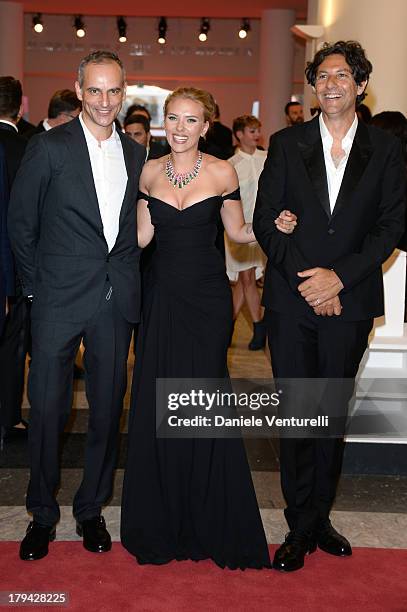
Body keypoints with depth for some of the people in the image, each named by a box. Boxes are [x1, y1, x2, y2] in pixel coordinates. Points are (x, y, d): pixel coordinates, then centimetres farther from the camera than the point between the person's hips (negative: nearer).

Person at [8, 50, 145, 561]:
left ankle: (91, 509, 26)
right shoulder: (49, 147, -3)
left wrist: (129, 279, 7)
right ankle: (42, 513, 21)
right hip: (60, 301, -3)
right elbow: (20, 222, -1)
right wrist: (35, 285, -1)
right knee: (48, 408, 2)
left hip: (117, 301, 4)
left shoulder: (135, 155, 10)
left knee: (107, 408, 9)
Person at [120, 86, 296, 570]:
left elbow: (238, 231, 6)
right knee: (157, 402, 4)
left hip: (207, 295, -2)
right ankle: (161, 517, 22)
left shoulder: (222, 172, -2)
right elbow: (141, 234, 9)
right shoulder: (150, 171, 5)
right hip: (163, 294, 3)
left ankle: (207, 521, 22)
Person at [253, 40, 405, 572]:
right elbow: (264, 220, 1)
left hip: (349, 302, 1)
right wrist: (307, 280, -10)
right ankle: (300, 527, 14)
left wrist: (339, 276, -12)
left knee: (333, 413, 10)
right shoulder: (287, 144, 5)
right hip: (291, 300, 0)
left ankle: (320, 516, 25)